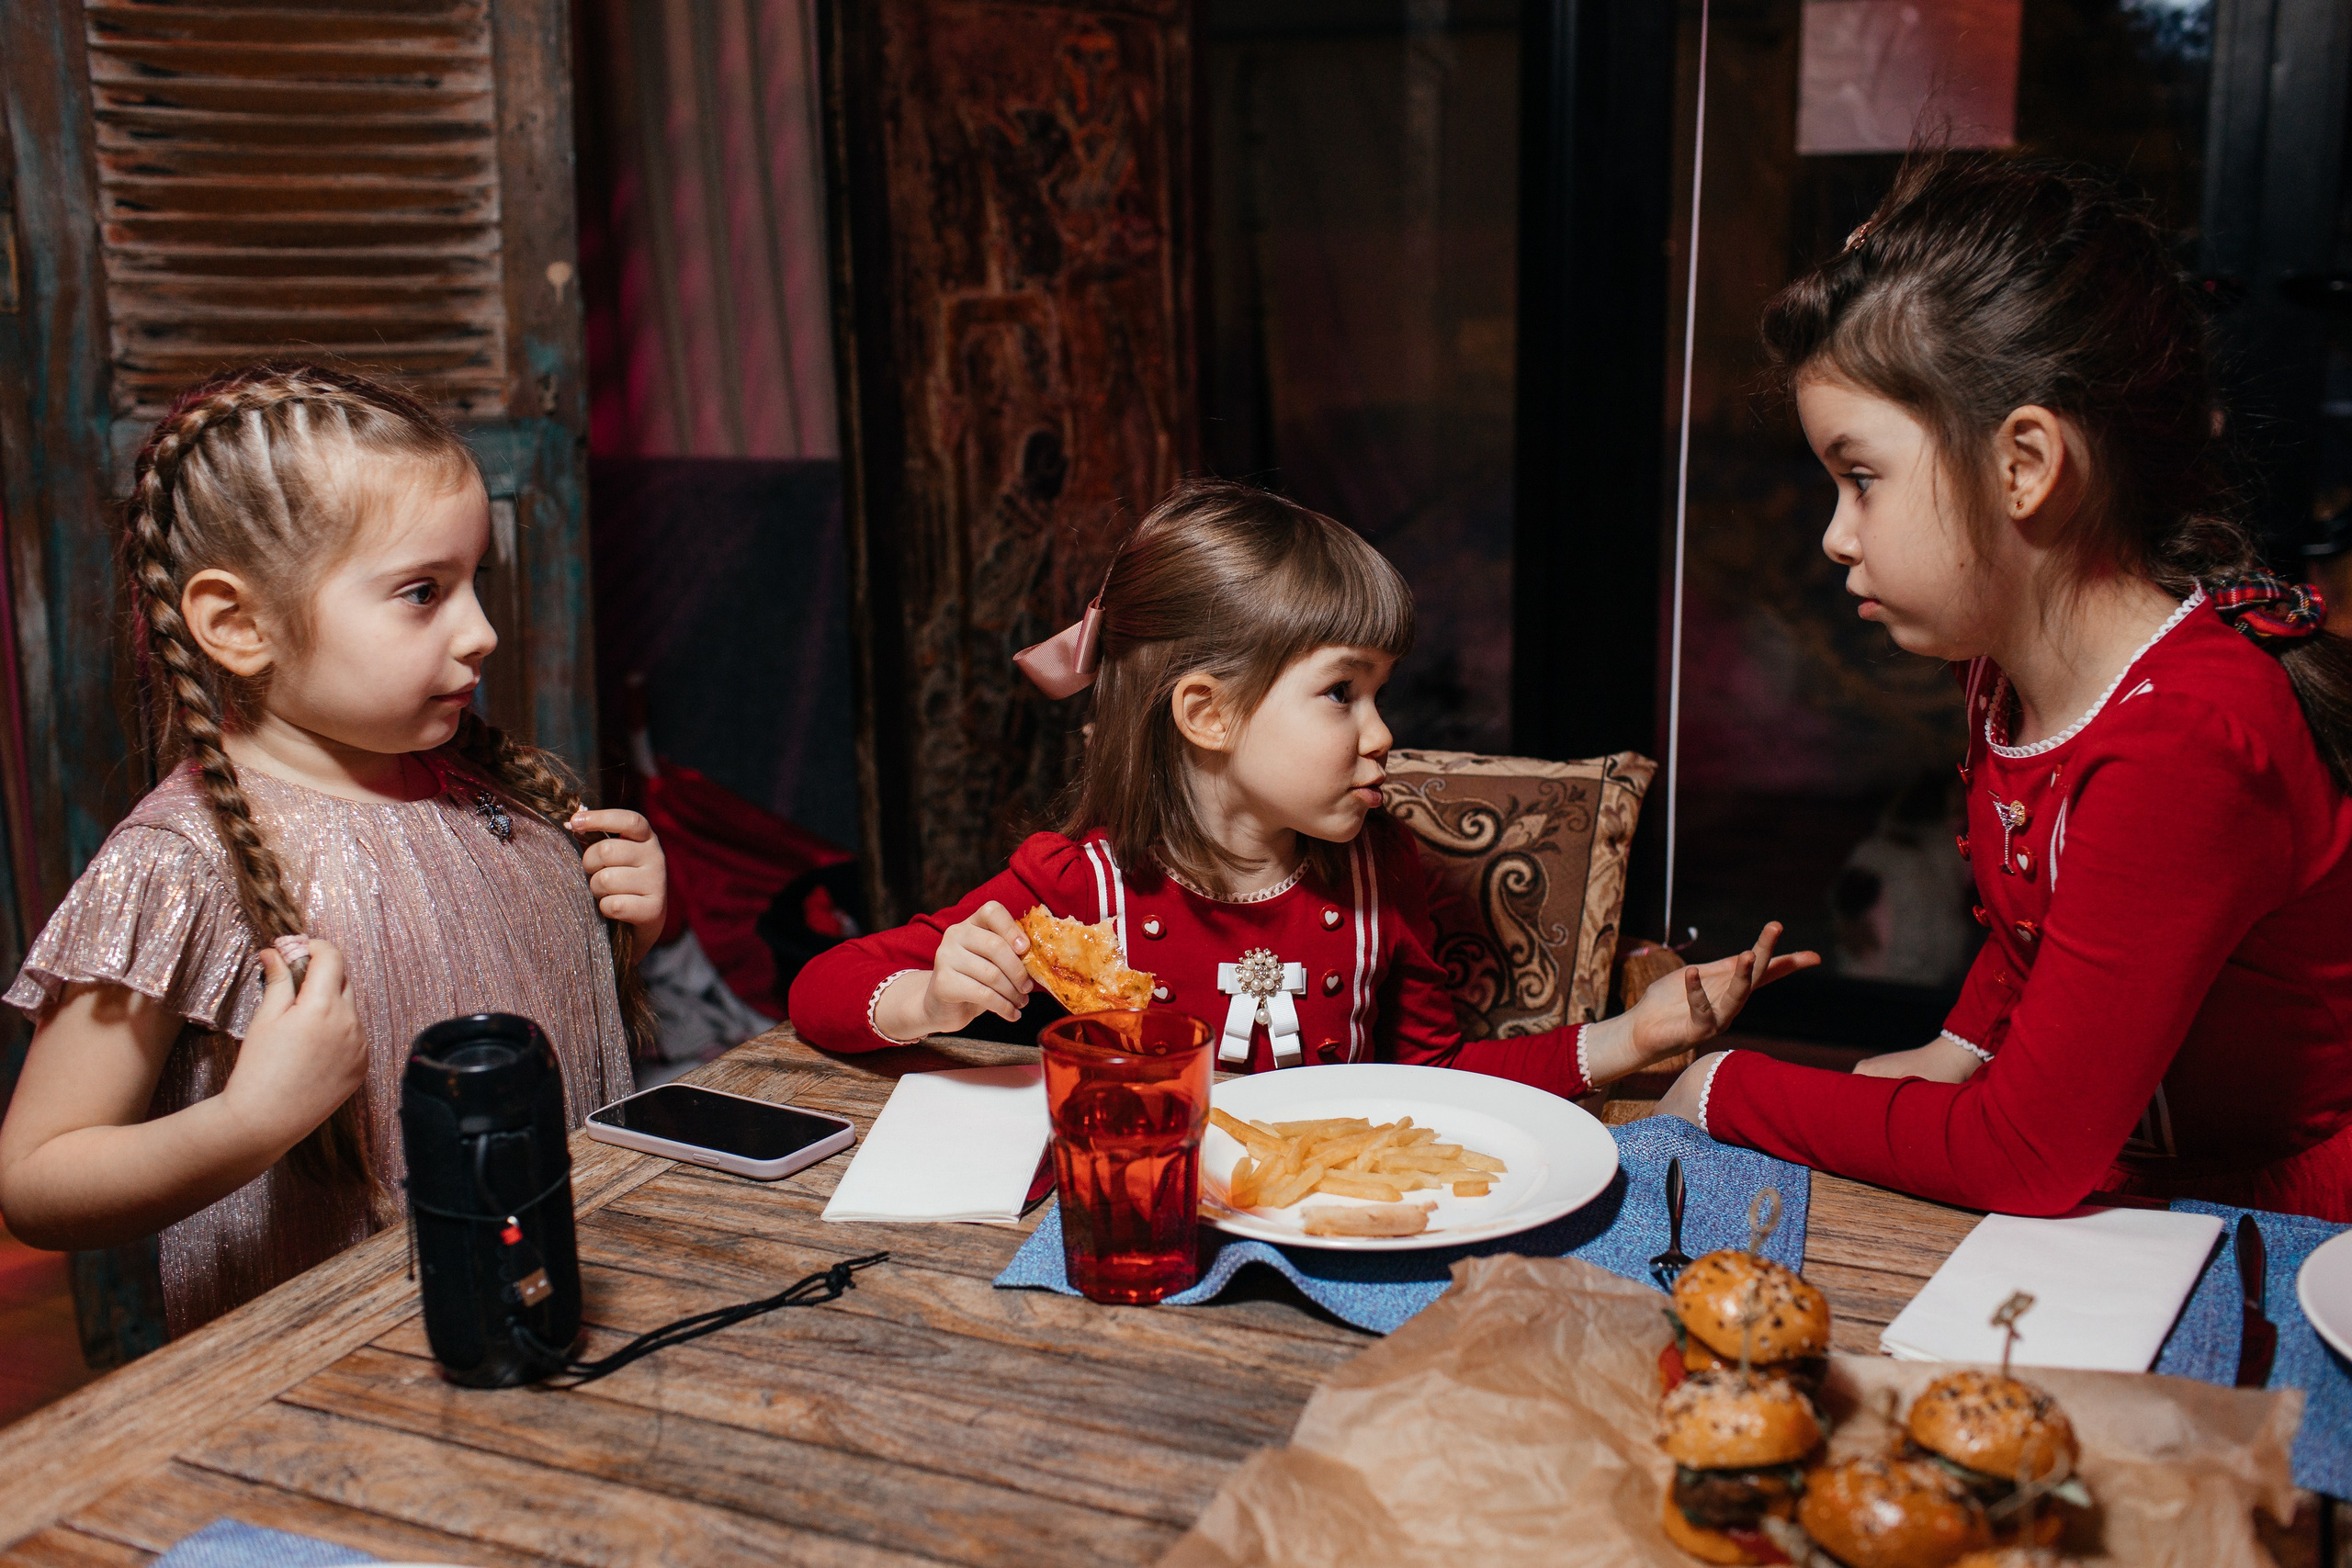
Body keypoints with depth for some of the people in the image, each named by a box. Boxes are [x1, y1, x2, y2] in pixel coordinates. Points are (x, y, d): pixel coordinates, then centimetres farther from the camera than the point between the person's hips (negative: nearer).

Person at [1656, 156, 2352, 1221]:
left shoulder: (2189, 742, -30)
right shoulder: (2008, 662, -4)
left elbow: (2027, 1156, -26)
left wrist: (1732, 1091, -16)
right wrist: (1958, 1051, 4)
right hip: (2123, 1178, 7)